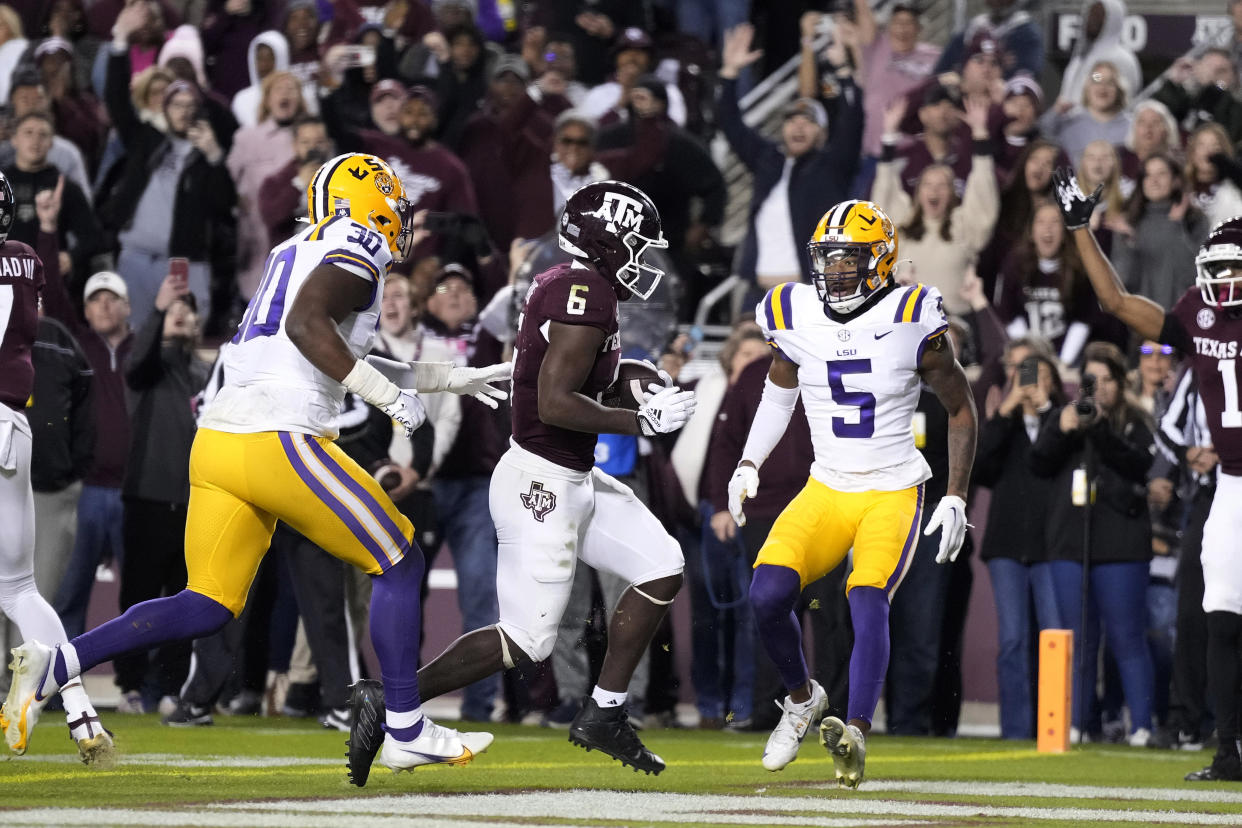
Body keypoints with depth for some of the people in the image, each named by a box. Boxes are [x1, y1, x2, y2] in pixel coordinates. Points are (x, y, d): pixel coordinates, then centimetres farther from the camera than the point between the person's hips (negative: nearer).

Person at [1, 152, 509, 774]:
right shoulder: (357, 249, -2)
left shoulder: (299, 252, 25)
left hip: (217, 444, 8)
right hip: (277, 442, -8)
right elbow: (307, 325, -20)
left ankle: (53, 665, -4)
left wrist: (450, 379, 38)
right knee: (398, 564, 6)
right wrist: (390, 396, -16)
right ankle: (406, 732, 8)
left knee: (208, 606, 10)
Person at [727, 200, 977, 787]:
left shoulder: (911, 321, -10)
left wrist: (956, 497, -2)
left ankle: (855, 735, -39)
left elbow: (960, 409, 2)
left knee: (867, 602, -26)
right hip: (825, 491, 4)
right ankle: (803, 700, 9)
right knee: (767, 593, -17)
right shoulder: (797, 320, 0)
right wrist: (748, 465, 12)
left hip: (893, 493, -3)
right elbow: (780, 391, 21)